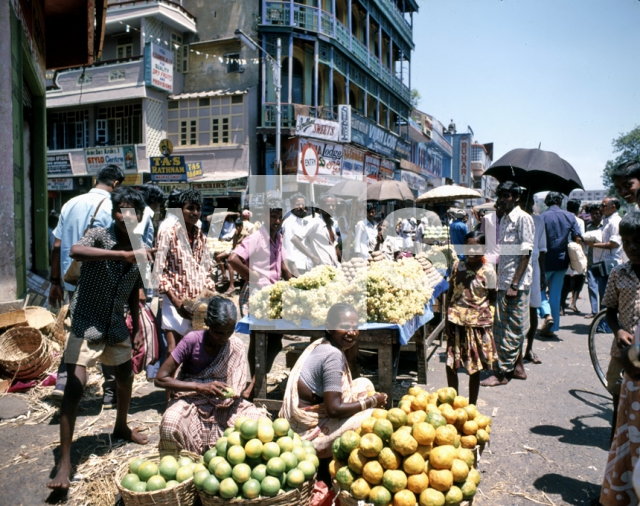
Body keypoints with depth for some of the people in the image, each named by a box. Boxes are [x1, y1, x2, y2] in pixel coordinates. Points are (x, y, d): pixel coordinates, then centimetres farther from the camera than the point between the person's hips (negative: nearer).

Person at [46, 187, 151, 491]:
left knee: (126, 377, 19)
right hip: (85, 322, -6)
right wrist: (121, 254, -47)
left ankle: (121, 428, 45)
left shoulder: (140, 249, 0)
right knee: (75, 387, -13)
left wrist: (137, 329, 12)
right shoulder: (99, 236, -16)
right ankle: (64, 461, -3)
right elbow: (75, 251, -40)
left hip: (116, 324, 6)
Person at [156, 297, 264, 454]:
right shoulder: (192, 340, -18)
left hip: (223, 404, 2)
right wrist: (201, 386, -28)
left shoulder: (236, 347, -9)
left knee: (259, 420, -23)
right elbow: (160, 379, -18)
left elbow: (237, 387, 1)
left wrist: (232, 395, -24)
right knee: (170, 424, -36)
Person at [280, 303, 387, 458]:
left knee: (364, 384, 11)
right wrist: (372, 401, -11)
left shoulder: (321, 345, 4)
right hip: (310, 432, -9)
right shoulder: (333, 355, -22)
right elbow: (334, 409, -24)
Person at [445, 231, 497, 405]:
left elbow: (492, 299, -2)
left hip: (478, 324, -3)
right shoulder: (458, 266, 2)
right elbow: (450, 294, 7)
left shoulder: (487, 270, -8)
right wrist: (448, 319, 2)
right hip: (456, 321, 3)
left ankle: (472, 406, 24)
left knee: (475, 367, 8)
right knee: (450, 364, 7)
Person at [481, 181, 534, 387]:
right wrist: (499, 282, 15)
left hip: (516, 283, -9)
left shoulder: (523, 219, -11)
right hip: (504, 282, 9)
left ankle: (503, 373, 5)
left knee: (511, 329, -1)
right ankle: (517, 367, 25)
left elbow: (525, 254, -16)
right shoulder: (504, 219, 14)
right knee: (511, 327, 14)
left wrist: (514, 284, -19)